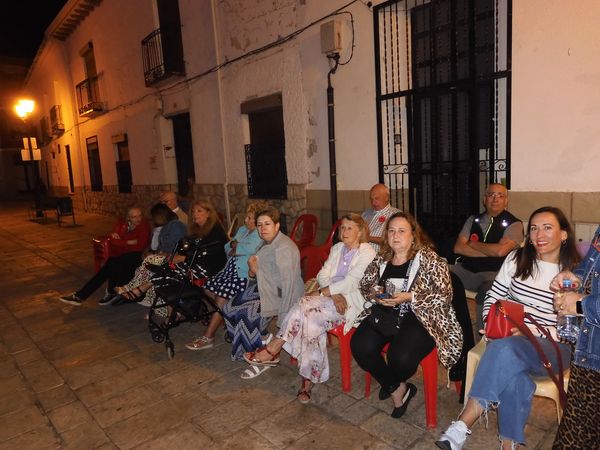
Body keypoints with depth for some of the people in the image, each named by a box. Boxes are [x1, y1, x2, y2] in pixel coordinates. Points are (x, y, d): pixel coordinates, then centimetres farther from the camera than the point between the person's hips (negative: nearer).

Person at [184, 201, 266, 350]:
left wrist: (234, 249, -4)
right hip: (230, 270, 9)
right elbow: (227, 248, 18)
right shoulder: (242, 229, 21)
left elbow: (250, 249, -22)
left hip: (245, 275, -9)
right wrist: (233, 244, -5)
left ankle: (208, 338, -9)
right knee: (209, 289, -3)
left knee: (222, 297, -19)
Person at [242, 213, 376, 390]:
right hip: (329, 295, 5)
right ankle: (308, 381, -19)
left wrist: (321, 292, -16)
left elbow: (350, 283, -14)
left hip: (351, 301, -5)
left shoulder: (367, 253, -3)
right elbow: (322, 275, 9)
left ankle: (271, 351, -16)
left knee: (305, 305, -28)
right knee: (312, 322, -28)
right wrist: (333, 294, -11)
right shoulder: (337, 248, 18)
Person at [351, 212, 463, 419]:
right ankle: (397, 389, 6)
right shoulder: (381, 259, 11)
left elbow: (444, 295, -11)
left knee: (401, 357, -30)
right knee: (360, 346, -22)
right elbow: (364, 285, 18)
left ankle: (391, 383, 14)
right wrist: (377, 296, -5)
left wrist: (409, 297, -19)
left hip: (419, 317, -4)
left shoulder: (428, 258, -5)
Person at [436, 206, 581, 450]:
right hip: (509, 340, 2)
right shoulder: (517, 259, 6)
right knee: (515, 378, -34)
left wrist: (532, 332, -18)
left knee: (505, 349, -35)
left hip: (553, 347, -2)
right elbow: (493, 297, 9)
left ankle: (462, 426, -31)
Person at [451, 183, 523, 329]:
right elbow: (458, 248, 4)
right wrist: (489, 252, -5)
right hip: (465, 269, 4)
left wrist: (473, 244, 1)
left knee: (487, 290, -38)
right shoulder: (473, 220, 16)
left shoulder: (514, 224, 3)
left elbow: (500, 250, -14)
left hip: (492, 273, -4)